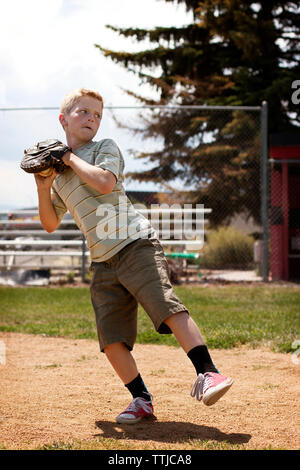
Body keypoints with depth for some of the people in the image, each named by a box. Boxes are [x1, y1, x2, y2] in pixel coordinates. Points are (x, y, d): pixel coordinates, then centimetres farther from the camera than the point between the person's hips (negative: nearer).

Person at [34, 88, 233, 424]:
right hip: (103, 263, 6)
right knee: (110, 337, -1)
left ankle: (207, 374, -28)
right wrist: (43, 189, 4)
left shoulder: (106, 148, 4)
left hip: (136, 244, -5)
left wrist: (71, 158, -6)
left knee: (167, 306, -24)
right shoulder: (58, 172, 19)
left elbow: (104, 182, -18)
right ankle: (141, 400, 11)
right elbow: (51, 224, 20)